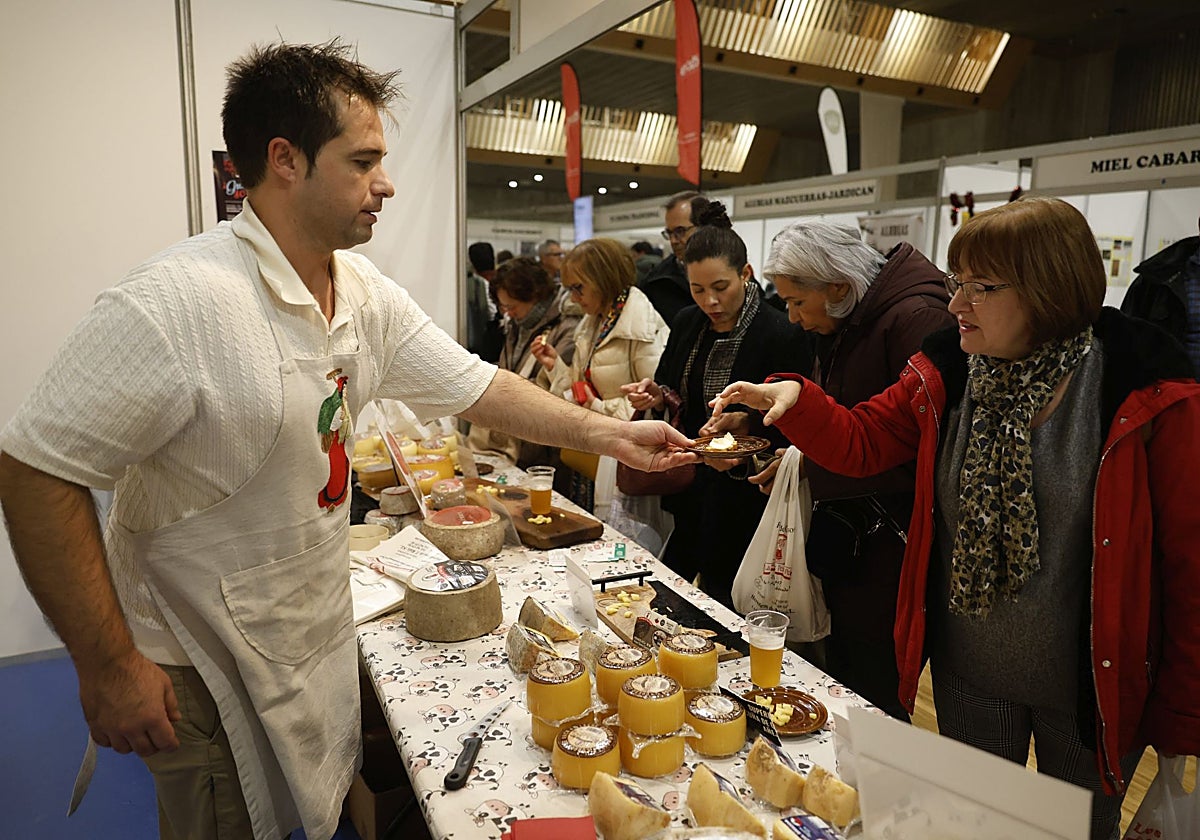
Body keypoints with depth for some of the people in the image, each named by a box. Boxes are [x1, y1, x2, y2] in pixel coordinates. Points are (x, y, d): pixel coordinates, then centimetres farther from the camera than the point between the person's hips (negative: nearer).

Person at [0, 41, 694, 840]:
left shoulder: (368, 295, -3)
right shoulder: (178, 302, -27)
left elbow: (475, 385, 3)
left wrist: (608, 434, -1)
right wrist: (109, 666, -19)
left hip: (320, 639, 7)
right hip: (208, 668, -6)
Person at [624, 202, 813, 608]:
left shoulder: (783, 335, -15)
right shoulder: (686, 324, 4)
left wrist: (748, 425, -29)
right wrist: (654, 396, -5)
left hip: (744, 502, -6)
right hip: (688, 489, 6)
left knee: (726, 601, 7)